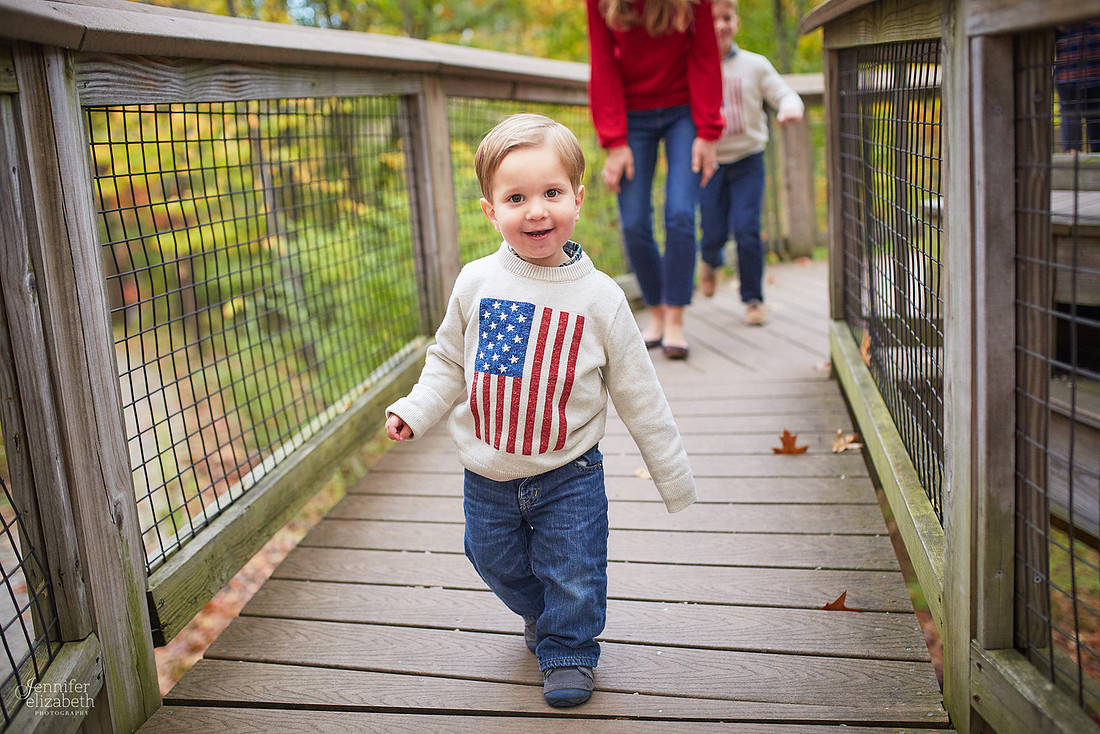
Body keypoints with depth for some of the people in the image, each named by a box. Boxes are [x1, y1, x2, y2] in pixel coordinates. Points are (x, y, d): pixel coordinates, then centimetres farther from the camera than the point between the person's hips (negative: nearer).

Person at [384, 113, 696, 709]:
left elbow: (638, 396, -4)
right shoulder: (475, 283, -9)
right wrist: (414, 412, -6)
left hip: (568, 474, -3)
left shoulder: (599, 298, -12)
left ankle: (567, 651, 33)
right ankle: (540, 613, 50)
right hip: (488, 475, 3)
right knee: (498, 563, 20)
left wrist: (673, 475, 0)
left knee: (572, 575, 6)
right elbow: (448, 362, 7)